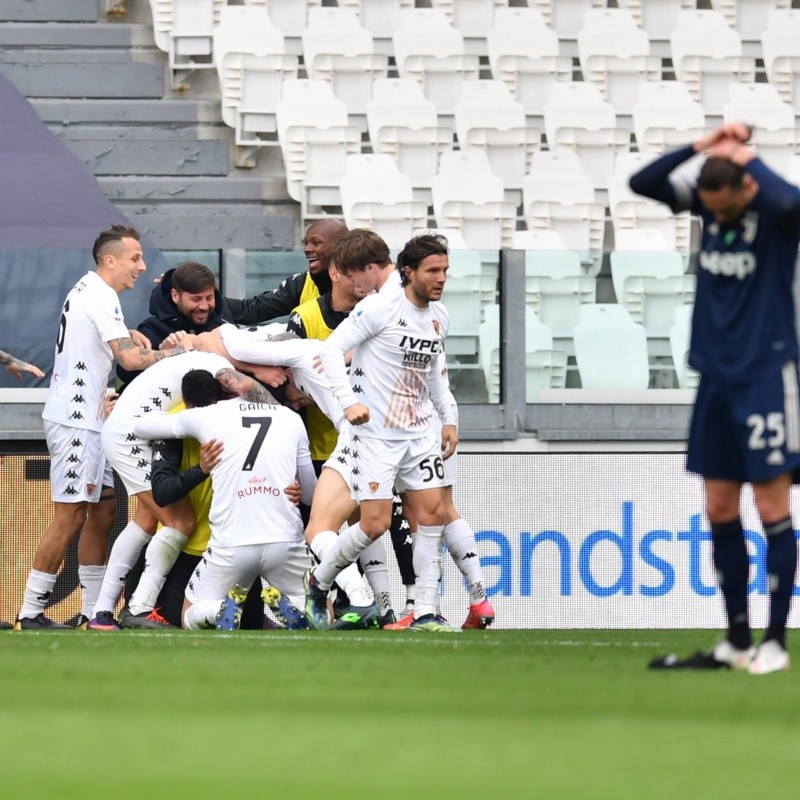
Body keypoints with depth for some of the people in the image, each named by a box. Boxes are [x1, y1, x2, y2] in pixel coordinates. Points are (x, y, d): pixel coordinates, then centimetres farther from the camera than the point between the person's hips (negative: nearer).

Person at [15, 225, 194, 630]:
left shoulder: (87, 290, 16)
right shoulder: (101, 297, -15)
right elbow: (131, 359, -23)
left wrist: (127, 334, 20)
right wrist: (178, 351, -11)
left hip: (87, 419, 11)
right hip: (74, 419, -11)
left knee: (103, 510, 10)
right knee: (70, 516, -10)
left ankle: (93, 610, 12)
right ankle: (30, 613, -8)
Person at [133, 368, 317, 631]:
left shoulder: (201, 416, 7)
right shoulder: (290, 418, 14)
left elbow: (140, 427, 22)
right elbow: (310, 494, 19)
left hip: (230, 544, -1)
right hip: (285, 540, 1)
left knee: (190, 619, 20)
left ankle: (220, 611, -14)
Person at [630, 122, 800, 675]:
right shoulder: (707, 199, 3)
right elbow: (641, 183, 0)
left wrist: (745, 156, -23)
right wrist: (700, 147, -10)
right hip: (717, 375, 6)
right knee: (720, 511, 7)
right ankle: (737, 641, 15)